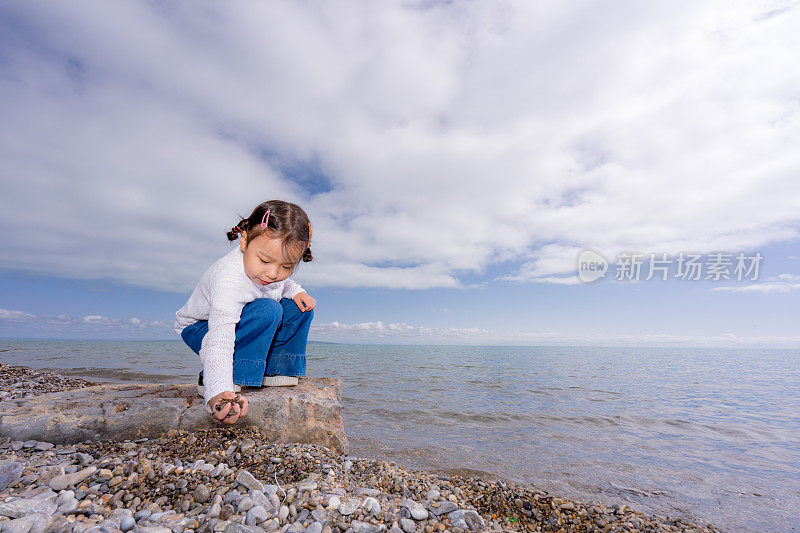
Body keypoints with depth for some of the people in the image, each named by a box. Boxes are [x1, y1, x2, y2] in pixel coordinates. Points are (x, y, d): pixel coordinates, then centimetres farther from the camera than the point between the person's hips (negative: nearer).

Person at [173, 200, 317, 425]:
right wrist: (218, 393, -59)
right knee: (267, 311, -34)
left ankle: (275, 372, 0)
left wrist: (296, 291, -13)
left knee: (300, 308, -9)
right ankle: (234, 379, -23)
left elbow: (282, 284, 9)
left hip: (242, 323, 7)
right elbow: (220, 339, -47)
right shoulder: (229, 279, -40)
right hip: (201, 329, -7)